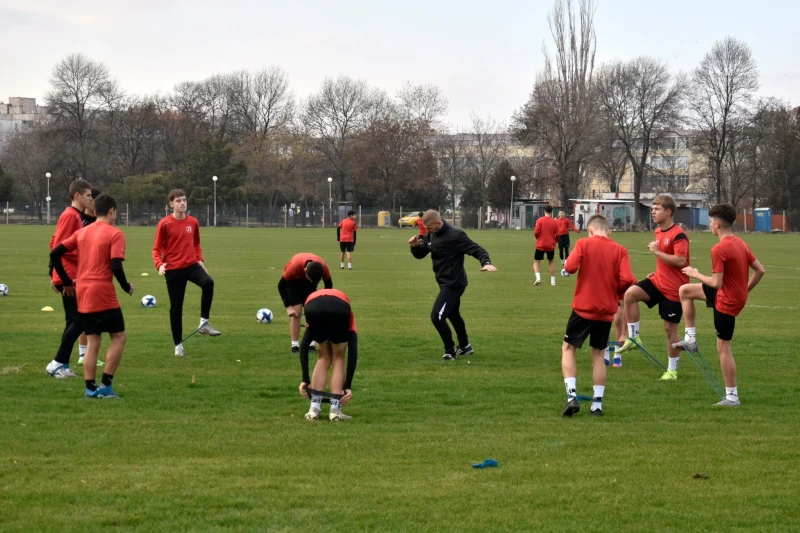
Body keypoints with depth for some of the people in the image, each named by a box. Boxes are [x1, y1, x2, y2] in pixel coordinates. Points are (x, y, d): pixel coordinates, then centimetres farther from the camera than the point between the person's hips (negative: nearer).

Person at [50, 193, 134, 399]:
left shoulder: (81, 233, 13)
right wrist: (127, 287, -1)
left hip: (83, 295, 6)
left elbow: (55, 254, 8)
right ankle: (105, 385, -4)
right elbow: (116, 266, -17)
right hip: (103, 294, -6)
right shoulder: (115, 234, -6)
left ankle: (90, 388, 6)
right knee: (119, 336, 4)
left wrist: (67, 281, 16)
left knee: (93, 340, 12)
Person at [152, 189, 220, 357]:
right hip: (173, 269, -2)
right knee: (176, 307, 2)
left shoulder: (193, 222, 5)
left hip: (191, 265, 2)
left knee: (208, 283, -29)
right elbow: (157, 249, -2)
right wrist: (159, 265, -20)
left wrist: (200, 261, 3)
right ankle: (178, 344, 17)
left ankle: (204, 323, -19)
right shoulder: (165, 224, -6)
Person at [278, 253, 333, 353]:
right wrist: (288, 306, -28)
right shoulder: (295, 266, -41)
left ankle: (311, 345, 2)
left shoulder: (323, 267, -33)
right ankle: (295, 346, -11)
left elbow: (329, 285, -12)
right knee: (297, 311, -15)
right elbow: (281, 285, -26)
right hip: (293, 281, -3)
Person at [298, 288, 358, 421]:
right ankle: (335, 410, 15)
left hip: (313, 307, 2)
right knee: (338, 358, 22)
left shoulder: (311, 326, 43)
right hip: (339, 309, -2)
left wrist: (305, 380, 28)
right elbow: (353, 353, 26)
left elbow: (303, 347, 29)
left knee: (324, 357, 25)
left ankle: (314, 408, 20)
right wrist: (348, 386, 24)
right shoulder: (350, 323, 38)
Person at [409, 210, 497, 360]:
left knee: (437, 317, -14)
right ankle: (464, 346, 43)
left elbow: (476, 249, -23)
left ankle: (450, 352, 1)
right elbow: (420, 254, 10)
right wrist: (415, 246, -13)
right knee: (453, 315, 25)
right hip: (446, 283, 10)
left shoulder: (455, 236, -23)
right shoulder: (431, 235, 3)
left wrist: (486, 262, -41)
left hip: (453, 284, -10)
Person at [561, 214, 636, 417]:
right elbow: (627, 280, -10)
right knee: (598, 354, 14)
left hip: (583, 307, -2)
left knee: (568, 348, 12)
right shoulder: (620, 250, -1)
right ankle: (597, 404, 11)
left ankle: (572, 397, -4)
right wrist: (616, 292, 9)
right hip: (607, 311, 2)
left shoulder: (584, 244, -6)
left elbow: (570, 267, -18)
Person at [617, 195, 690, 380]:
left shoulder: (678, 235, -19)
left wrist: (657, 252, -23)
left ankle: (672, 370, 17)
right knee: (630, 294, -19)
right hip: (658, 281, 7)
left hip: (673, 289, -7)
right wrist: (658, 272, 13)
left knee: (670, 328, 3)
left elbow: (681, 261, -28)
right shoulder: (658, 231, 8)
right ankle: (633, 337, -8)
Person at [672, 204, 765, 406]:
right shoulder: (740, 244, 3)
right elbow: (760, 270, 6)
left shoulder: (719, 249, -24)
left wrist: (695, 274, -8)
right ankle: (690, 339, 22)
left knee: (723, 348, 0)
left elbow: (716, 283, -25)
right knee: (685, 290, 19)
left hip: (727, 302, -9)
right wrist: (745, 290, 14)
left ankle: (732, 397, 5)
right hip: (737, 296, 9)